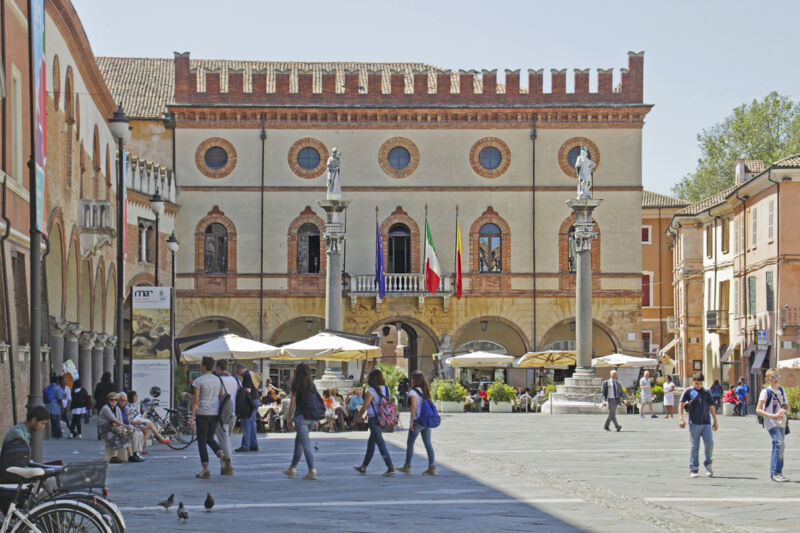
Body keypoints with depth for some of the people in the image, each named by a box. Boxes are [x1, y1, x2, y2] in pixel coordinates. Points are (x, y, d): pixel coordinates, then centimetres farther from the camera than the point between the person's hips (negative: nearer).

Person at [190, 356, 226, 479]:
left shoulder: (199, 381, -8)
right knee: (210, 438, 20)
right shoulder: (217, 380, 8)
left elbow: (196, 401, -11)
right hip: (215, 414, 5)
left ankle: (205, 469, -2)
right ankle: (221, 454, -8)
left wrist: (192, 417, -8)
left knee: (202, 441, 1)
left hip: (202, 414, -5)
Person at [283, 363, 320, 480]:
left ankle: (312, 471, -11)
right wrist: (315, 419, 17)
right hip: (311, 418, 6)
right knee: (298, 443, 19)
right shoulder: (312, 385, 7)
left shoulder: (297, 385, -7)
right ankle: (292, 468, 28)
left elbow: (292, 403, -7)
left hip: (301, 417, -6)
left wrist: (289, 419, 0)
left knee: (306, 445, -6)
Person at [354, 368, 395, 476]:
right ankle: (364, 466, 29)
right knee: (371, 443, 19)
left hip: (374, 420, -8)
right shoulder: (386, 389, 4)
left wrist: (359, 416, 8)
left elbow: (365, 406, -12)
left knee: (380, 443, -6)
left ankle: (390, 467, -13)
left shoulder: (371, 391, -16)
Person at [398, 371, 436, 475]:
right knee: (428, 443, 7)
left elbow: (414, 406, -18)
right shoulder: (426, 391, 10)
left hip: (418, 420, -7)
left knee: (410, 443, 6)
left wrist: (411, 420, -15)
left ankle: (407, 466, 11)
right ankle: (432, 467, 1)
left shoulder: (413, 392, -10)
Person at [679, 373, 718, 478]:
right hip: (694, 423, -2)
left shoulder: (707, 392, 11)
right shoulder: (689, 391, 5)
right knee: (695, 447, -1)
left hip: (706, 423, 2)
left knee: (709, 444, -9)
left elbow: (712, 407, 15)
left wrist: (715, 422, 15)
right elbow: (681, 404, 0)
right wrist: (681, 418, -12)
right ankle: (693, 469, 6)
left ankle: (708, 464, 14)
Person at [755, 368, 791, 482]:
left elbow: (788, 409, 16)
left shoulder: (781, 390, 14)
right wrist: (773, 415, -18)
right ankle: (776, 473, -18)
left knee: (778, 447, 10)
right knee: (780, 444, -20)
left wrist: (784, 411, -8)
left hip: (781, 422, 7)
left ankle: (773, 473, 19)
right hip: (771, 423, -6)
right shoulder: (766, 391, -4)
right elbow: (758, 409, -8)